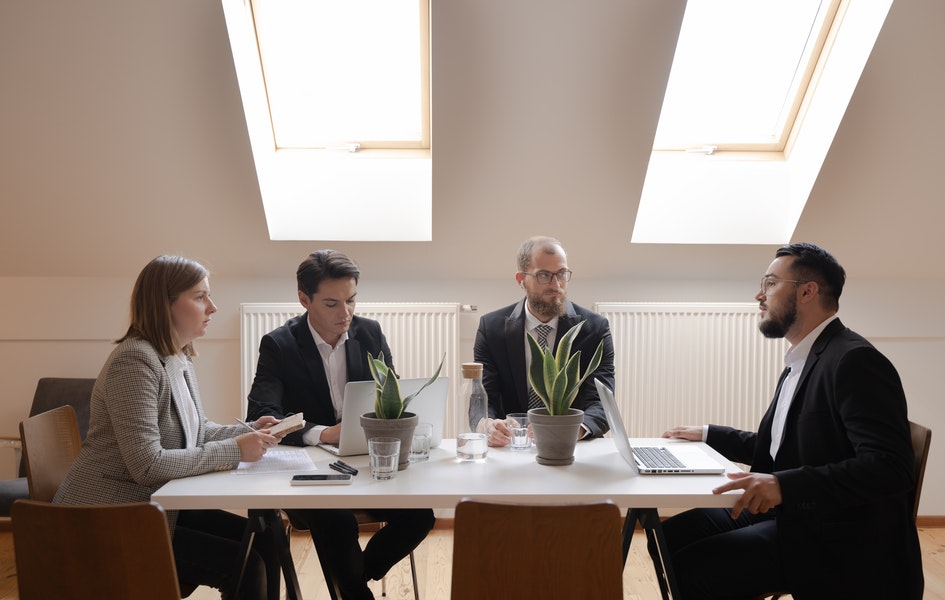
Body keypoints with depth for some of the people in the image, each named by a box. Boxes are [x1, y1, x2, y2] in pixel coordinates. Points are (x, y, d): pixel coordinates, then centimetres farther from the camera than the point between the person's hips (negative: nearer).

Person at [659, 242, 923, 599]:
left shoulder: (854, 361, -18)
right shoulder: (800, 362, 13)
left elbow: (891, 467, -28)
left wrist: (784, 485, -37)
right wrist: (708, 435, 21)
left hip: (833, 540, -9)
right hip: (789, 511, 9)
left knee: (691, 568, -20)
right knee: (671, 536, 2)